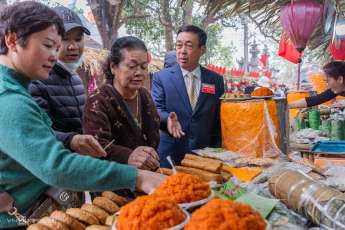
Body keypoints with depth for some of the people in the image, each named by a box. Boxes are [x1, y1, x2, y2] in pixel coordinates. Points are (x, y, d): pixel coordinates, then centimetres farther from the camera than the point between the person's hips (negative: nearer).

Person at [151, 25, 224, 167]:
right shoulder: (161, 77, 0)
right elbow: (155, 109, -7)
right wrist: (168, 118, -29)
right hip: (170, 155, -1)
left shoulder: (216, 80, 5)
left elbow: (219, 119, 7)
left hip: (204, 155, 2)